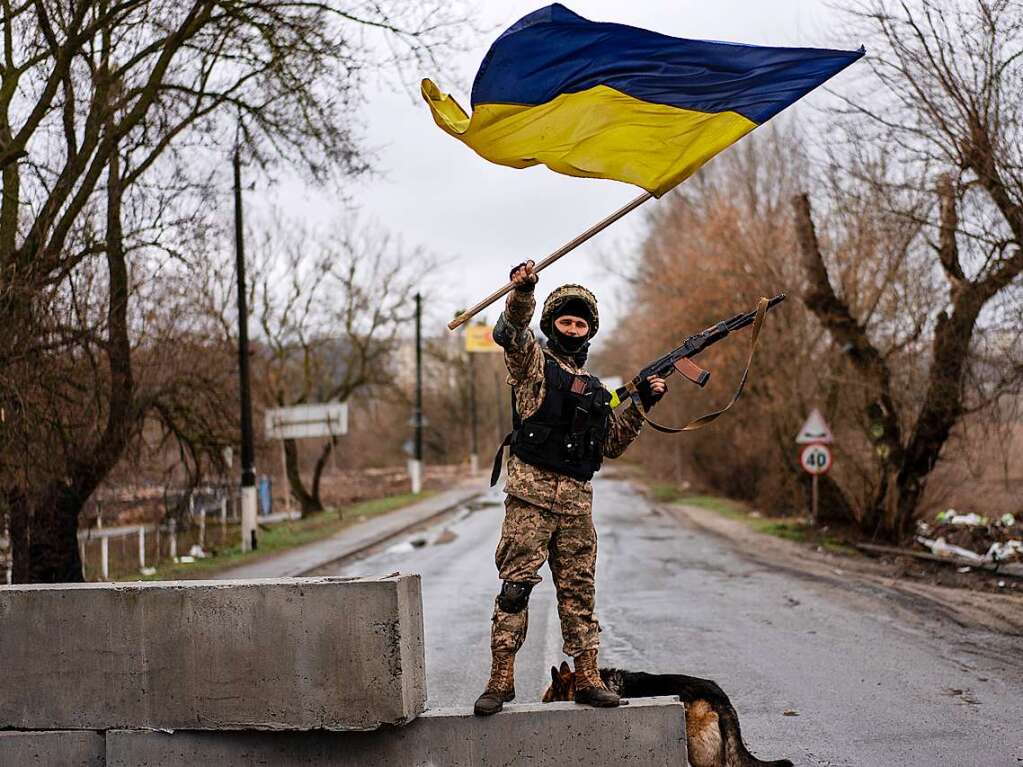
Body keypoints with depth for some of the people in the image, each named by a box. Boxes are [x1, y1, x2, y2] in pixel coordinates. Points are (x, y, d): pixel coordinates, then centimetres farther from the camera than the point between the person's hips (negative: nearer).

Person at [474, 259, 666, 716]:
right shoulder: (534, 362, 5)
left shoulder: (594, 388, 22)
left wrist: (641, 404, 12)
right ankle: (501, 679, -4)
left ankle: (587, 679, 12)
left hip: (576, 502, 5)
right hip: (531, 493, -5)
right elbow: (510, 334, -16)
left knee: (579, 592, 7)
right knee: (515, 586, -7)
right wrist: (522, 291, -34)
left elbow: (613, 444, 24)